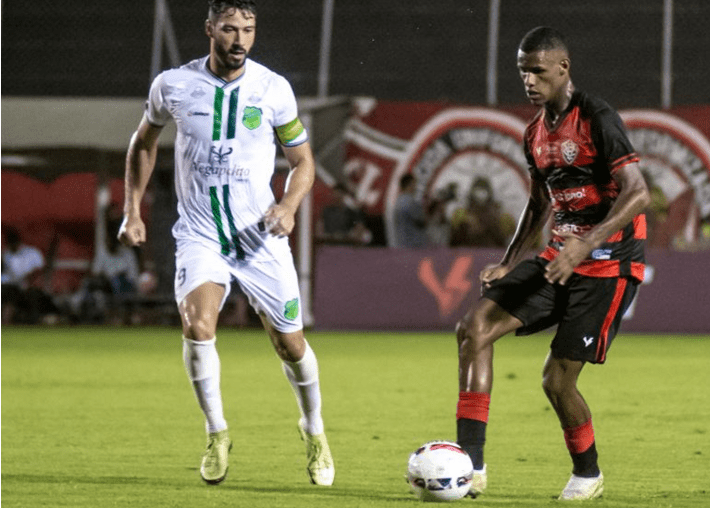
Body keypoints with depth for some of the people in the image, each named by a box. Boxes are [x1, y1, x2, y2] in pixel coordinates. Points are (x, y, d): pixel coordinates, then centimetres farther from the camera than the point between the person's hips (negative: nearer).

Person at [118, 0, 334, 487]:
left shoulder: (274, 89, -5)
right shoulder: (173, 85, -4)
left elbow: (303, 161, 5)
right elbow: (144, 141, 15)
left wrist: (289, 206, -15)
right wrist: (132, 210, 10)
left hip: (261, 235, 1)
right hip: (200, 235, -1)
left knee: (290, 343, 5)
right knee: (197, 325, -25)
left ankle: (314, 431, 34)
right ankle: (217, 434, -4)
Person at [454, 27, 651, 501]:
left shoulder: (597, 119, -15)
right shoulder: (536, 132, 11)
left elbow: (638, 194, -22)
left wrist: (586, 245, -32)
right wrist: (509, 263, 14)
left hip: (608, 264, -8)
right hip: (560, 259, 8)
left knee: (557, 379, -9)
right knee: (474, 327, -9)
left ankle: (588, 474, 19)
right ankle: (471, 466, -11)